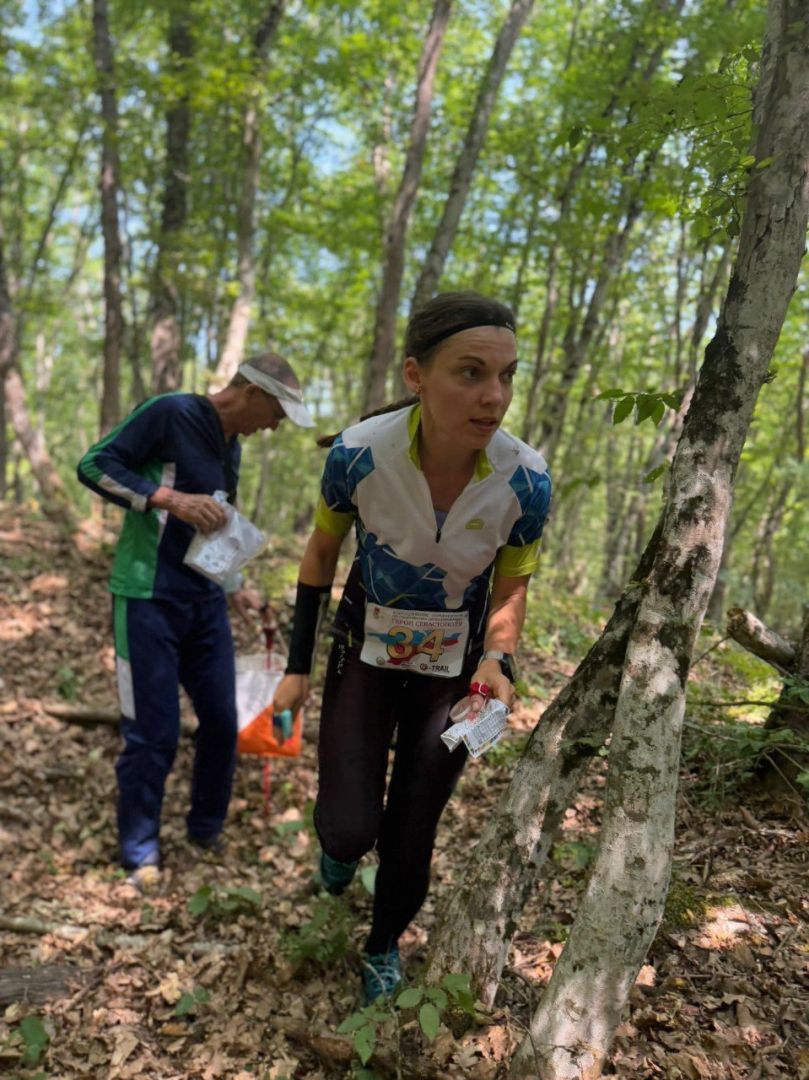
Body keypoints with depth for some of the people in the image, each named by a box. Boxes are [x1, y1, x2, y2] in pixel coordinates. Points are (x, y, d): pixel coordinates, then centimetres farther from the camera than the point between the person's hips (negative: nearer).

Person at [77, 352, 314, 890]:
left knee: (222, 721, 10)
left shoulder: (233, 448, 13)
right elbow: (93, 466, -13)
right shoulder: (170, 413, -11)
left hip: (207, 601, 7)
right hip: (150, 602, -7)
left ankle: (207, 827, 32)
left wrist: (233, 586, 18)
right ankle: (140, 853, 20)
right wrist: (170, 498, -23)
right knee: (153, 734, -1)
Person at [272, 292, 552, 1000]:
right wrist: (298, 667, -3)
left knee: (412, 832, 12)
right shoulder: (359, 453, -26)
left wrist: (498, 661, -26)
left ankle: (385, 946, 44)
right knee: (348, 832, -5)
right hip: (365, 654, 0)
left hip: (454, 669, 1)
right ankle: (342, 846, 36)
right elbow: (322, 552, -7)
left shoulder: (526, 482, -24)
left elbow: (511, 590, -7)